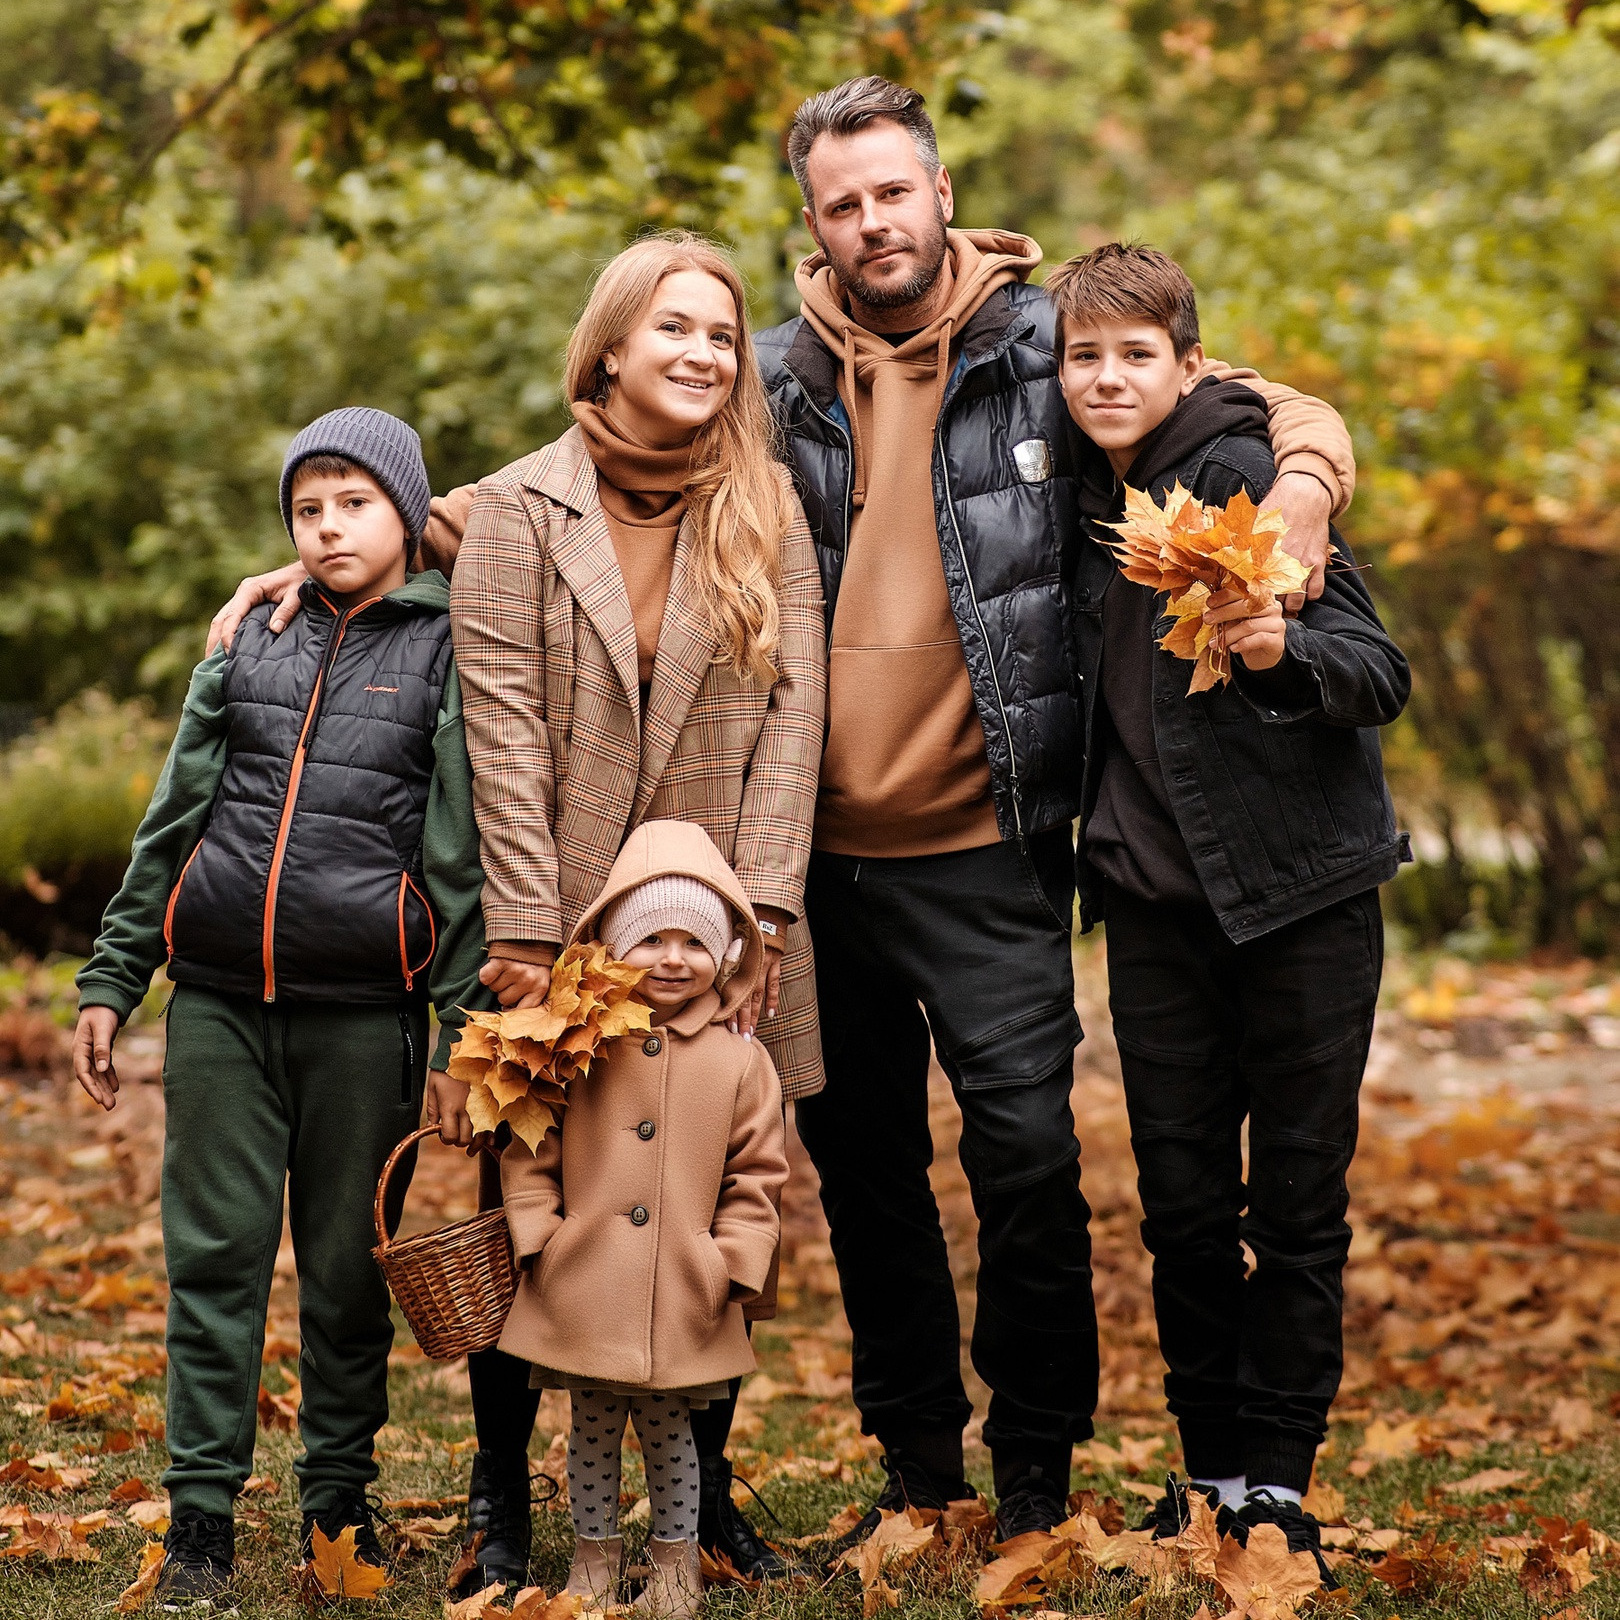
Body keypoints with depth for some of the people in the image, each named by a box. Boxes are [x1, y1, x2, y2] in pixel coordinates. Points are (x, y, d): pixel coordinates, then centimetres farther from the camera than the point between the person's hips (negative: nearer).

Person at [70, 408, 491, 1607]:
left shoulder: (448, 653, 4)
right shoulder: (250, 642, 13)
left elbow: (464, 856, 0)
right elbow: (173, 821, 16)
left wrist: (461, 1031, -6)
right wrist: (109, 980, 12)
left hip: (364, 1011, -2)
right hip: (220, 1000, 3)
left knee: (349, 1269, 5)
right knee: (214, 1256, 1)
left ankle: (339, 1500, 18)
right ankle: (202, 1518, 7)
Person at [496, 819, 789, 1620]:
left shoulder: (741, 1061, 1)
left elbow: (757, 1175, 4)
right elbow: (530, 1148, 4)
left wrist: (732, 1263, -3)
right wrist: (538, 1234, -3)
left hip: (683, 1297, 0)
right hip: (586, 1289, 0)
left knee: (670, 1428, 9)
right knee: (592, 1427, 11)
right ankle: (594, 1550, 26)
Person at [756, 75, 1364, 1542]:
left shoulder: (1046, 347, -1)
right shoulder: (773, 381, 5)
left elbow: (1294, 417, 5)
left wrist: (1296, 504, -16)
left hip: (985, 846, -3)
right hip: (821, 851, 3)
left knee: (1026, 1147, -7)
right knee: (861, 1158, 11)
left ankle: (1037, 1464, 11)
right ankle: (916, 1459, 27)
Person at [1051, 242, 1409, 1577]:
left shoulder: (1246, 476, -10)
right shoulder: (1090, 504, 8)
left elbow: (1382, 674, -14)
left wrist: (1283, 647, -33)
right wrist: (1089, 845, 11)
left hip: (1300, 889, -5)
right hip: (1158, 900, 5)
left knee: (1299, 1194, 2)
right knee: (1183, 1201, 6)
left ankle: (1277, 1470, 12)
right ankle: (1209, 1463, 18)